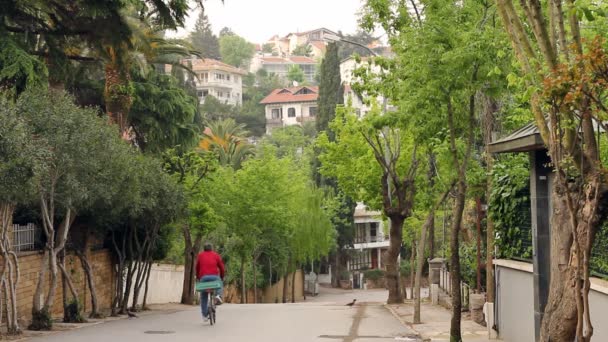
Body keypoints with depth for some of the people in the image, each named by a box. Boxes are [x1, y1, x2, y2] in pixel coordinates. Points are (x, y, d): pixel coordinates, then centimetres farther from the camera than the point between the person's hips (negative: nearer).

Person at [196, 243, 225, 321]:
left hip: (203, 277, 1)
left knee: (203, 297, 13)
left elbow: (197, 267, 16)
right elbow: (221, 267, 11)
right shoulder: (216, 255, 15)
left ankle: (204, 315, 11)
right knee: (220, 286, 31)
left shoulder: (200, 255, 17)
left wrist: (198, 277, 28)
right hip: (214, 276, -1)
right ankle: (218, 295, 1)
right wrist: (222, 277, 25)